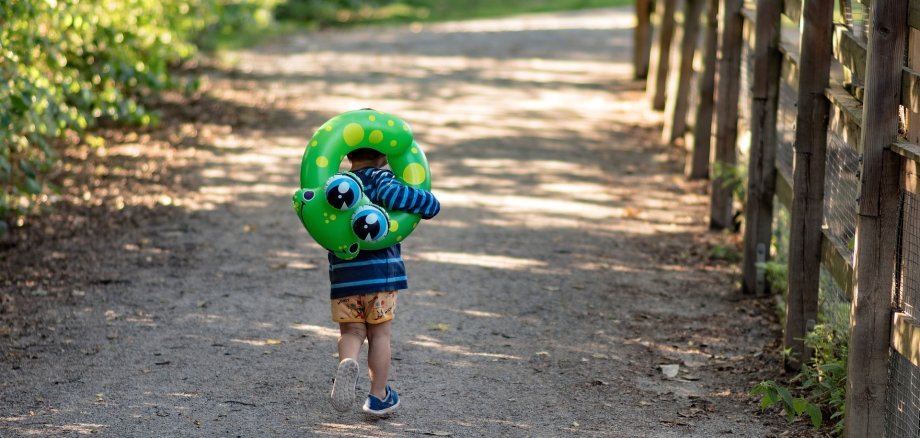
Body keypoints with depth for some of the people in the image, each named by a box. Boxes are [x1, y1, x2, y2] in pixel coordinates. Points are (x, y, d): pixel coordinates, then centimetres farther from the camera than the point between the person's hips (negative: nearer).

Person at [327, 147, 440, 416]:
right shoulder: (380, 178, -5)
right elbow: (390, 194, -25)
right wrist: (428, 203, -14)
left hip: (343, 273, 3)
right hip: (380, 272, -3)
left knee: (351, 331, 8)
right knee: (379, 334, 9)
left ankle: (347, 363, -25)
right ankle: (378, 396, 16)